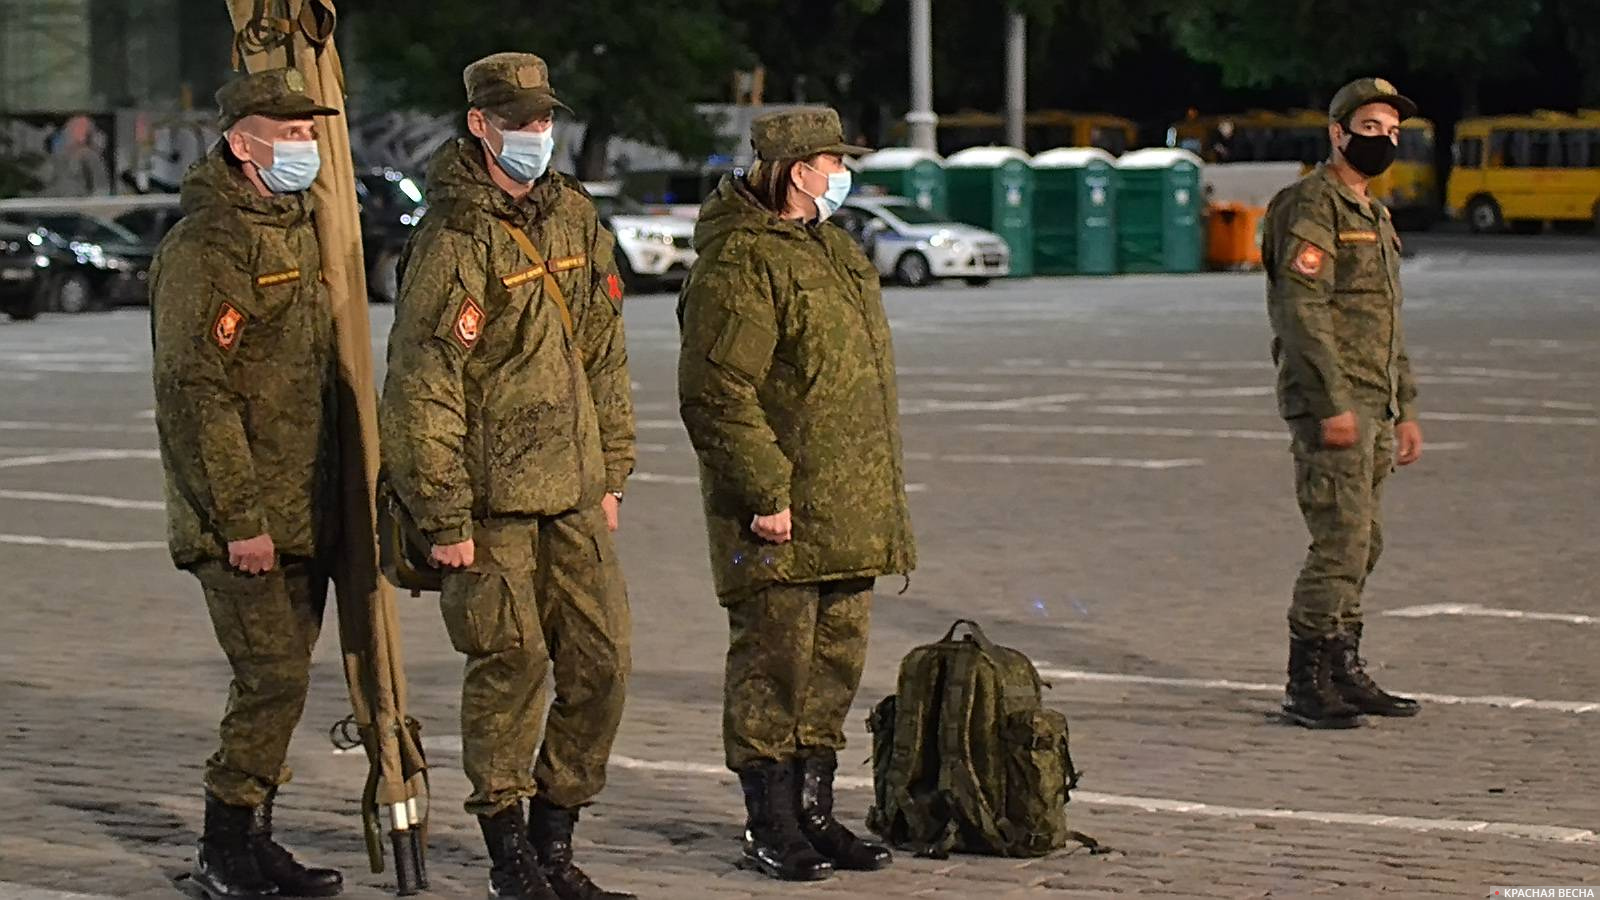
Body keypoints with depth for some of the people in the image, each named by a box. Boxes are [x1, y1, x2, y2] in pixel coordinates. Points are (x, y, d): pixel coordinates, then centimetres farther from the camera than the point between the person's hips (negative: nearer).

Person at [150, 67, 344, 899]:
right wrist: (240, 518, -21)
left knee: (280, 676, 12)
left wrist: (332, 499, 21)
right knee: (272, 677, -9)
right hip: (239, 517, -9)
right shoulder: (205, 247, -16)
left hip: (301, 511, 9)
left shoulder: (297, 230, 14)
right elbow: (197, 393, -20)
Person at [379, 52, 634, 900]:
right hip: (490, 495, -7)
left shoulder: (573, 217, 10)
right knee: (510, 664, -4)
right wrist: (444, 517, -16)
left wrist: (612, 471, 16)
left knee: (599, 660, 5)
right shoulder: (453, 241, -12)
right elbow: (421, 389, -14)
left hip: (572, 491, 7)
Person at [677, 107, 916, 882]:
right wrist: (764, 491, -22)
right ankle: (770, 829, 5)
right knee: (773, 659, -2)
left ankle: (814, 815, 23)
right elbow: (717, 394, -20)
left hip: (847, 511, 9)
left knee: (837, 656, 13)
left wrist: (881, 499, 24)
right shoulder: (737, 265, -14)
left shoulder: (829, 250, 17)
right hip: (780, 518, -9)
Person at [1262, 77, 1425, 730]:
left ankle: (1344, 673, 17)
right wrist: (1334, 404, -22)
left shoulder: (1376, 216, 21)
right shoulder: (1311, 205, -9)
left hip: (1373, 407, 9)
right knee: (1341, 540, -12)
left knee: (1362, 544, 11)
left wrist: (1406, 411, 22)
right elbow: (1304, 310, -17)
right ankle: (1306, 685, -9)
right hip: (1330, 404, -9)